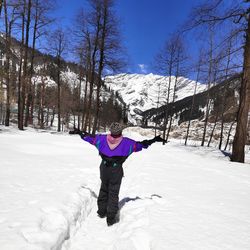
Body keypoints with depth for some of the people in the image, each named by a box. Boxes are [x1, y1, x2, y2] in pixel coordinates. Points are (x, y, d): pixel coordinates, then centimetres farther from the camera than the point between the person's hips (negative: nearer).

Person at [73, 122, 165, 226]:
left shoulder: (102, 138, -3)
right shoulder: (126, 142, -10)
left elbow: (91, 137, 7)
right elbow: (140, 144, -4)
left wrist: (80, 132, 23)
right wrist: (154, 140, 4)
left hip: (104, 168, 3)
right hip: (116, 170, -3)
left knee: (103, 190, 21)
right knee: (113, 193, 9)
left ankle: (101, 212, 33)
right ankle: (111, 218, 14)